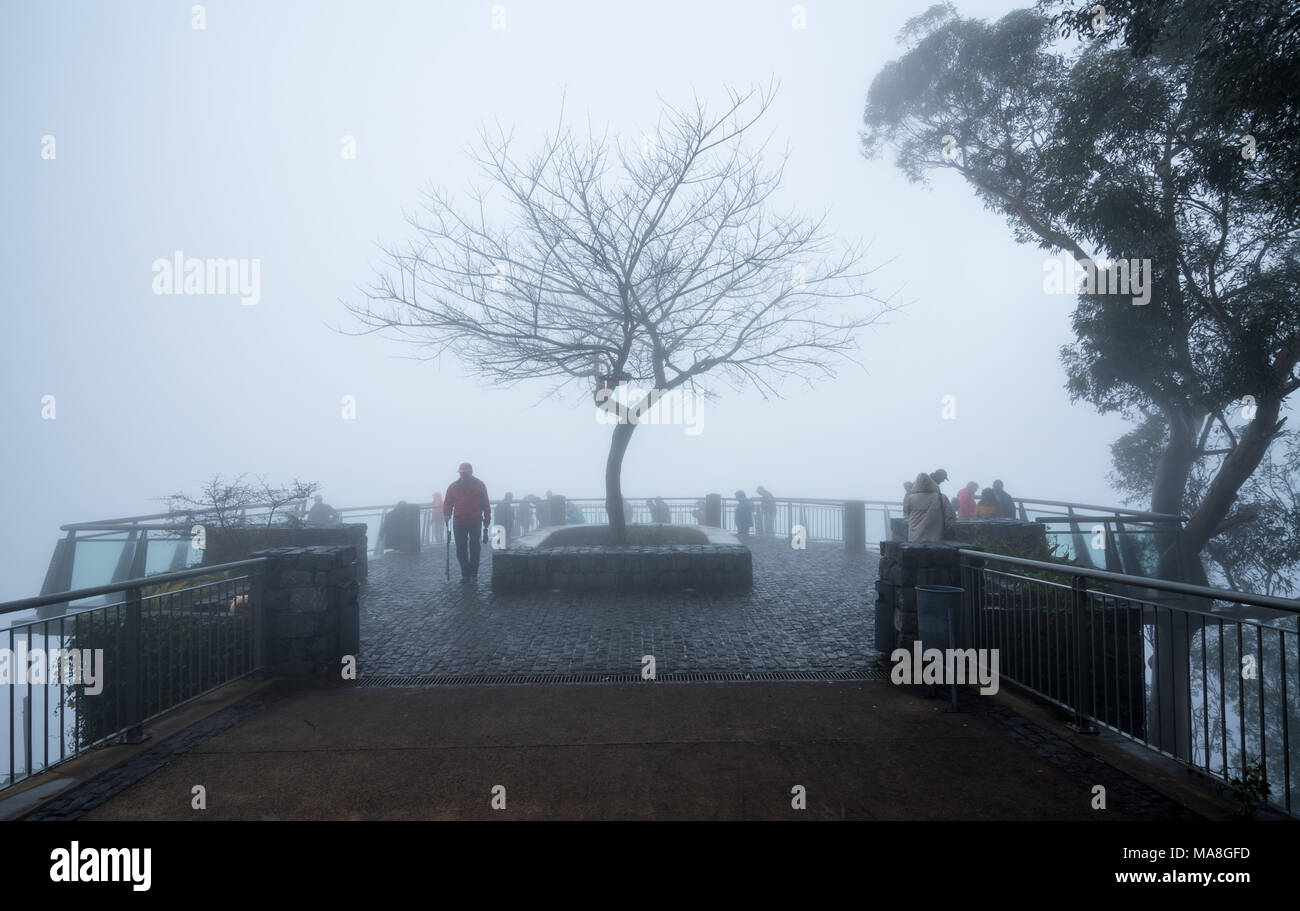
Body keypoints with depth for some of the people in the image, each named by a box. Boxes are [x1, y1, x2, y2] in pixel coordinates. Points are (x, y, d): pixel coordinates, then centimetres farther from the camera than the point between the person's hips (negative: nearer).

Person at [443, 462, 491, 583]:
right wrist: (447, 514, -11)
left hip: (476, 523, -1)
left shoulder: (480, 486, 0)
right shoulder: (454, 486, 2)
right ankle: (465, 574, 10)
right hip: (459, 523, 1)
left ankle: (473, 573, 14)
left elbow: (486, 504, 3)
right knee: (461, 550, 0)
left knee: (474, 548, 4)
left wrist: (487, 519, 1)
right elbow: (447, 503, 7)